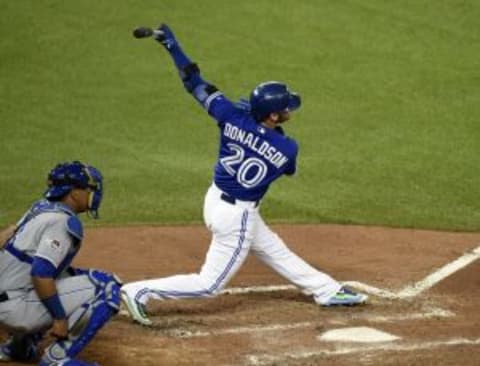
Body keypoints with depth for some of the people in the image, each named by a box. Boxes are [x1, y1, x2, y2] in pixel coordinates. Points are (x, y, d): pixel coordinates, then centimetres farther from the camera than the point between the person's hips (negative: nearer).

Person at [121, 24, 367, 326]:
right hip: (236, 215, -8)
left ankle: (329, 291, 38)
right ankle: (140, 292, -2)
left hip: (217, 200, 8)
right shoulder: (288, 149, -21)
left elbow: (196, 84, -9)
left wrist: (172, 45, 1)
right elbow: (289, 169, 5)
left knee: (277, 252, 22)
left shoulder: (234, 117, -15)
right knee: (210, 283, 3)